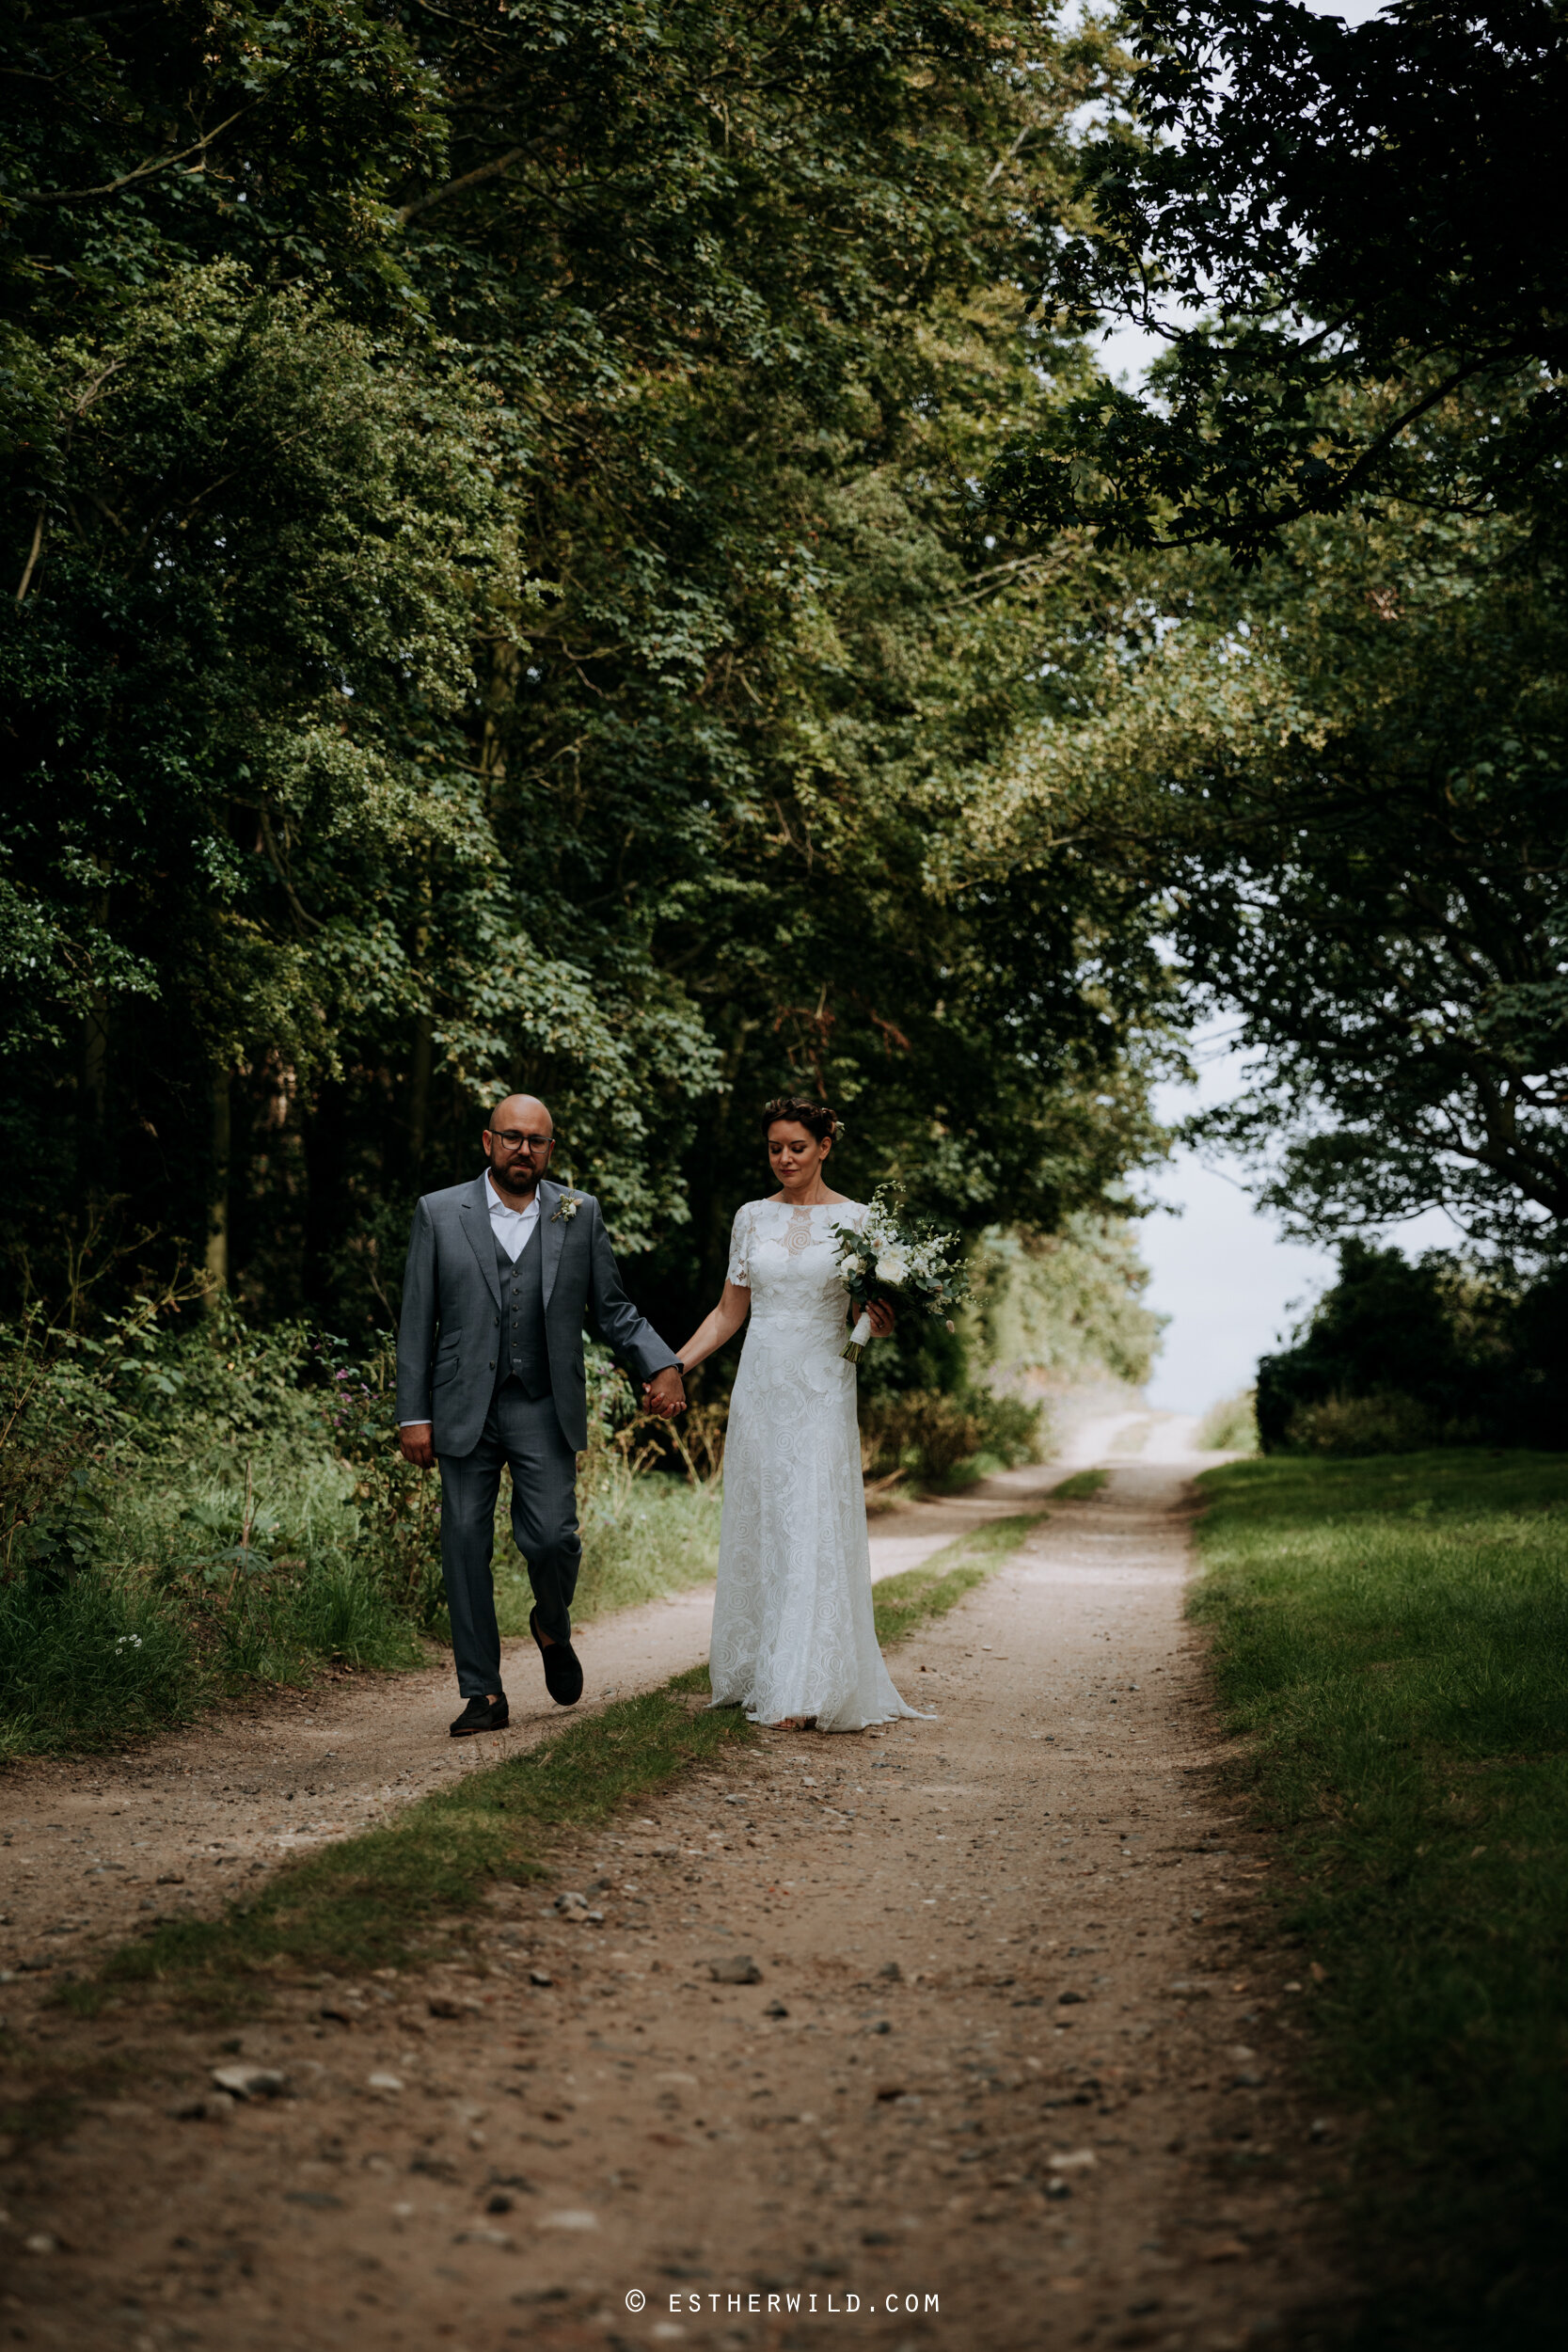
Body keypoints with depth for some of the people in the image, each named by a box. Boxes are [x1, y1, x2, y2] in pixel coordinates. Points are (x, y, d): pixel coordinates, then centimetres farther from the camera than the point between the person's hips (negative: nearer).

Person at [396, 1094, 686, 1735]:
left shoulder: (580, 1215, 6)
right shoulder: (439, 1213, 4)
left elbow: (612, 1309, 9)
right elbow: (417, 1322, 4)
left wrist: (661, 1365, -8)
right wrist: (413, 1414, -1)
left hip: (545, 1410, 0)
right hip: (464, 1411, 0)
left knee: (552, 1538, -9)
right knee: (466, 1547, 1)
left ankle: (552, 1628, 25)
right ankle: (483, 1694, 10)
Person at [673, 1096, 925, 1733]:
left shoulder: (855, 1219, 0)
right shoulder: (752, 1218, 9)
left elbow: (879, 1313, 4)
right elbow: (729, 1311, 13)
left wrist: (884, 1321, -19)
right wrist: (674, 1364, 4)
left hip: (822, 1392, -3)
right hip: (760, 1387, 3)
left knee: (813, 1529, -9)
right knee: (756, 1528, 5)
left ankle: (803, 1691, -8)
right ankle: (754, 1673, 15)